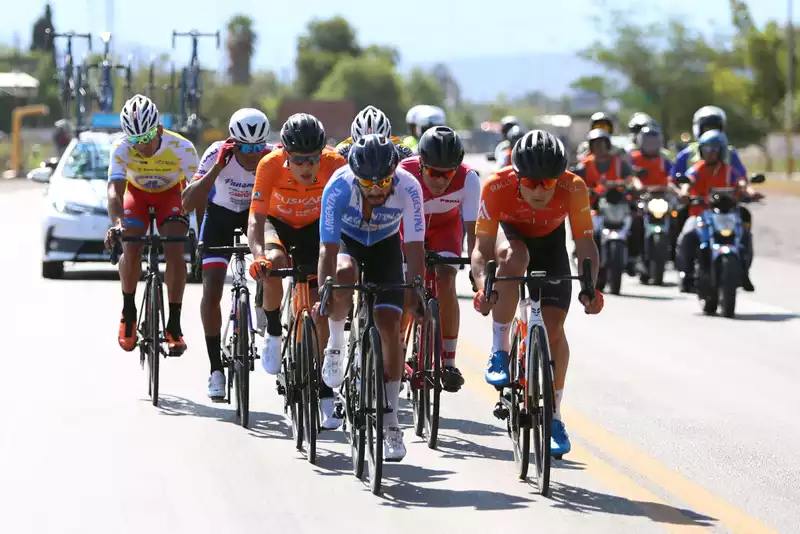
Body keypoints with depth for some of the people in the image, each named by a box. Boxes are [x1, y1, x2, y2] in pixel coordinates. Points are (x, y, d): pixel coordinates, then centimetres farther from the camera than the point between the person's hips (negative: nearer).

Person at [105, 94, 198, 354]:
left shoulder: (182, 148, -33)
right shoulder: (121, 148, -31)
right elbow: (114, 190, -40)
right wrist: (117, 224, -58)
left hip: (171, 194, -1)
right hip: (137, 193, 1)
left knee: (175, 251, -21)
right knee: (131, 249, -22)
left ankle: (174, 324, -11)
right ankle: (128, 311, 0)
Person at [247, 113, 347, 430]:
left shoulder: (335, 165, -31)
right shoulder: (271, 165, -32)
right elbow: (256, 218, -33)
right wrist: (258, 255, -51)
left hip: (314, 226, 1)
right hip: (277, 223, -1)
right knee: (273, 262, -35)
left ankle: (326, 395, 3)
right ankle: (273, 333, -9)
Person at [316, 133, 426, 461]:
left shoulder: (408, 188, -32)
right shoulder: (338, 187, -34)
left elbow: (414, 246, -30)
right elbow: (328, 249, -33)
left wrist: (415, 291, -39)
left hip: (385, 246, 1)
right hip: (346, 240, -1)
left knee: (389, 327, -10)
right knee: (343, 275, -38)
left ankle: (391, 423, -1)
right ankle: (336, 344, -8)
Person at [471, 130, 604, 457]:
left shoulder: (573, 189, -33)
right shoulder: (496, 188, -36)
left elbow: (585, 243, -26)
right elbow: (482, 247, -31)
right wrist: (482, 286, -48)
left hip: (550, 243, 1)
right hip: (510, 235, -1)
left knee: (553, 327, -8)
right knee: (512, 258, -38)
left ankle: (553, 417, 7)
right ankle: (499, 351, -23)